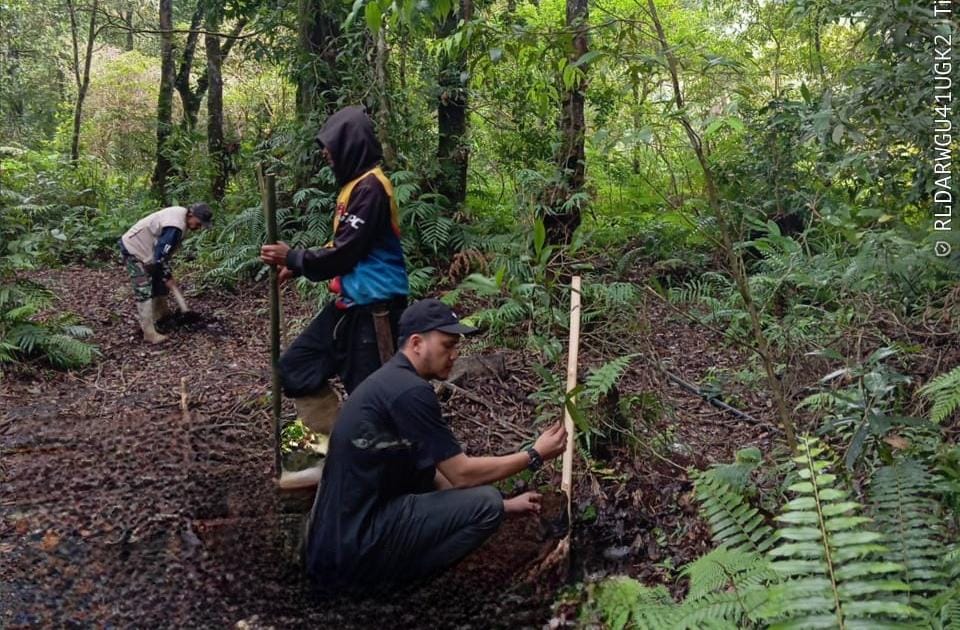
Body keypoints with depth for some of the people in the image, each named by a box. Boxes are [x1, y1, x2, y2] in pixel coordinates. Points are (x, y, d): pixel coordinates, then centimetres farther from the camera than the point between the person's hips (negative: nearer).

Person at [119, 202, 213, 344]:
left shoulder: (181, 213, -1)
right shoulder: (175, 228, -33)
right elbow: (160, 256, -26)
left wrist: (167, 274, 13)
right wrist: (167, 277, -13)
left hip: (143, 246, 10)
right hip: (133, 249, -10)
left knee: (159, 283, 18)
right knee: (144, 291, -11)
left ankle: (162, 318, 34)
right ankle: (149, 334, -9)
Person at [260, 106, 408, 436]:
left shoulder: (370, 188, -17)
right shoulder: (356, 184, 14)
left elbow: (343, 254, -19)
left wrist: (292, 257, -6)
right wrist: (296, 267, 8)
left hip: (373, 307, -10)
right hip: (350, 303, 10)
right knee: (297, 367, 12)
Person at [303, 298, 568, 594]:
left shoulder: (391, 381, 13)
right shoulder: (410, 391, -17)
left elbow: (433, 477, 17)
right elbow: (462, 474, -12)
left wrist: (504, 505, 16)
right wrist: (535, 455, -1)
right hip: (353, 549, -10)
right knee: (485, 503, -10)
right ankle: (383, 584, -3)